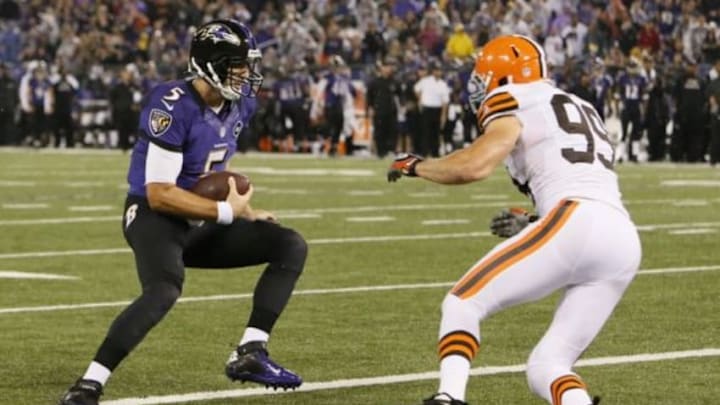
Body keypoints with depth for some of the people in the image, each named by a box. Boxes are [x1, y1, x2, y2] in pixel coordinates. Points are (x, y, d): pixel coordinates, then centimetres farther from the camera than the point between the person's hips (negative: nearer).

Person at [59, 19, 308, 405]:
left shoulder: (239, 104, 3)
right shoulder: (173, 108, -23)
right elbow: (159, 195, -25)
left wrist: (244, 210, 8)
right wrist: (226, 211, -20)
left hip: (199, 225, 9)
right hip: (155, 218, -9)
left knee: (291, 247, 2)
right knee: (165, 289, -37)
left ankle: (249, 353, -4)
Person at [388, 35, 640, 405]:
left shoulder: (517, 103, 7)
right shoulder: (581, 109, 32)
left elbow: (475, 166, -9)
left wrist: (414, 166, 8)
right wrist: (532, 223, 29)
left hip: (575, 227, -8)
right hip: (624, 241, 8)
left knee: (462, 304, 5)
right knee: (546, 368, 11)